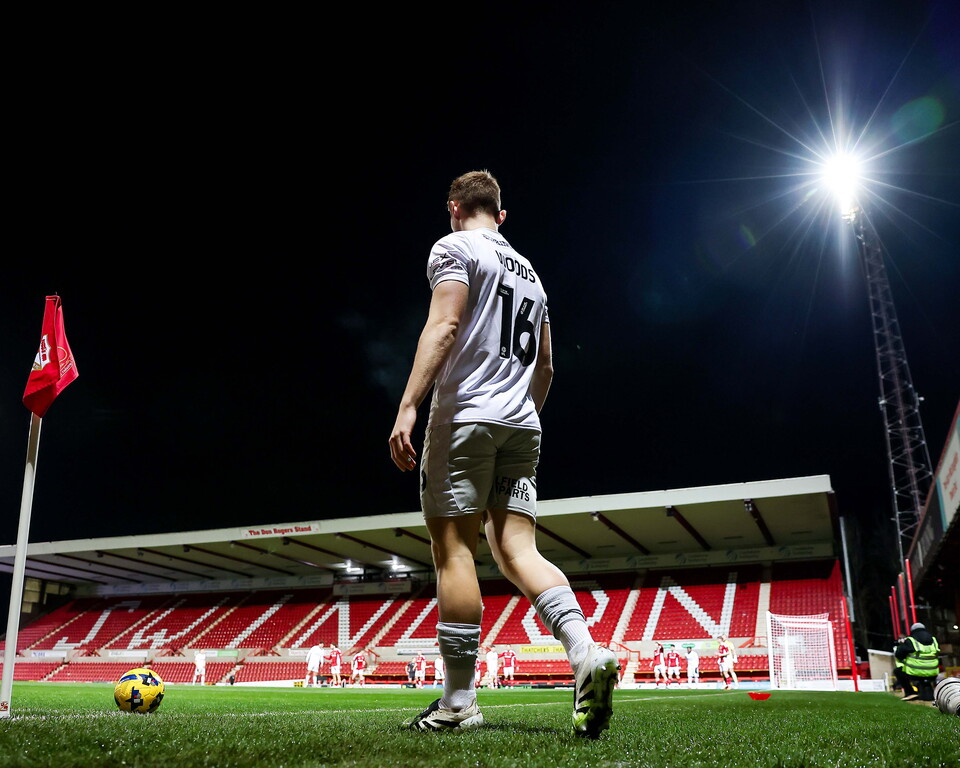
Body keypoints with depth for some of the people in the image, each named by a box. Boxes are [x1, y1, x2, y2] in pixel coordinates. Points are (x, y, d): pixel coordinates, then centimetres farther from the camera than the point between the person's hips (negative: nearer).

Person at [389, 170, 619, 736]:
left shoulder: (455, 247, 3)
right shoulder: (529, 271, 25)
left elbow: (444, 326, -13)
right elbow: (545, 365, 26)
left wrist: (407, 408, -19)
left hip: (465, 415, -7)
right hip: (522, 424, 7)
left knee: (454, 551, -5)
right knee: (518, 548, 3)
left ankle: (459, 702, -3)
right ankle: (587, 654, -16)